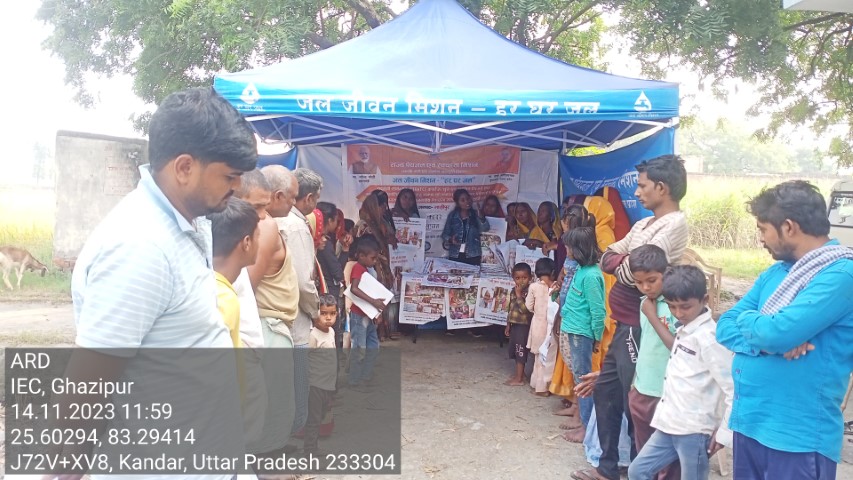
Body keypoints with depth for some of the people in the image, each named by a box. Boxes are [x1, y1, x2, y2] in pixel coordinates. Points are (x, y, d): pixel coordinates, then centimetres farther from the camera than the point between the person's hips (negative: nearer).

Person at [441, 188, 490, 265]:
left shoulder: (475, 214, 3)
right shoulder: (452, 215, 5)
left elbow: (485, 229, -12)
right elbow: (444, 234, 7)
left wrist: (481, 218, -31)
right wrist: (450, 240, -14)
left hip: (473, 255, -1)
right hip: (455, 255, 1)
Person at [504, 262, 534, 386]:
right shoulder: (513, 291, 8)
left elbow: (524, 309, -27)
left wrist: (519, 295, -28)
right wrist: (508, 325, 18)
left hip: (524, 326, -8)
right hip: (514, 325, 8)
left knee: (521, 351, -3)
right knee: (515, 350, 18)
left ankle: (519, 378, 4)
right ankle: (519, 372, 32)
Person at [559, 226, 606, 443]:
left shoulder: (591, 275, -20)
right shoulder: (581, 269, 7)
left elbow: (598, 310, -17)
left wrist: (597, 338, -9)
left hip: (581, 333, -9)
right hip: (571, 330, 9)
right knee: (579, 377, 15)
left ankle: (588, 427, 9)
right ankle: (585, 421, 26)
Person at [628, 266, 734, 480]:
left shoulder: (709, 338, -18)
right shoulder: (684, 330, 10)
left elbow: (733, 388, -20)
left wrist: (724, 432, -14)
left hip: (694, 430, -9)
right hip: (670, 425, 9)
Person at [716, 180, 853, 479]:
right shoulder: (775, 273, 9)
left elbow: (779, 331, -27)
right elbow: (725, 328, 5)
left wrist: (747, 319, -6)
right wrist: (767, 342, -15)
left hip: (797, 437, -7)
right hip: (748, 422, 7)